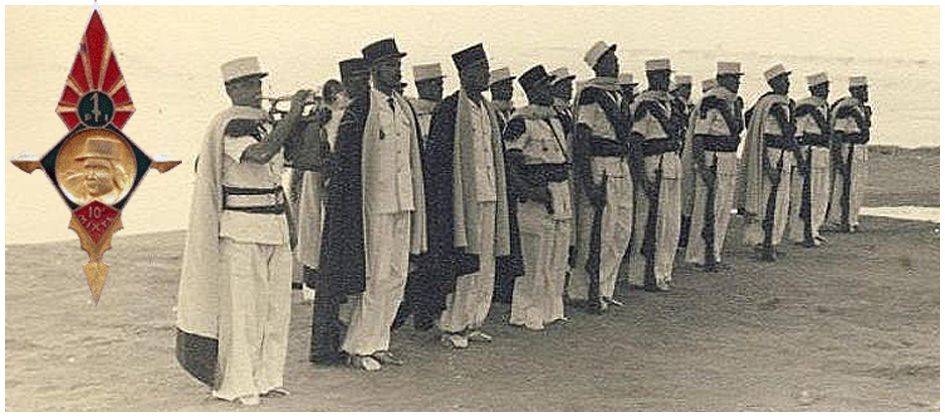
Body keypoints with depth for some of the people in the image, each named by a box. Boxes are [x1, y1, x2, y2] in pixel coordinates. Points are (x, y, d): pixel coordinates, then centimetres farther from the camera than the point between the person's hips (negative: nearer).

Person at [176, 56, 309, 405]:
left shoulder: (264, 122, 14)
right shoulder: (230, 125, -12)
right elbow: (260, 154, -30)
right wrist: (293, 114, -26)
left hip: (274, 227, 8)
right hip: (240, 231, -8)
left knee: (276, 305, 11)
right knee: (243, 306, -3)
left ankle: (265, 377, 22)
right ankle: (236, 384, 7)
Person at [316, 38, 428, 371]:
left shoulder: (404, 109, 12)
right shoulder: (360, 110, -10)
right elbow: (344, 163, -12)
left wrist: (415, 203, 16)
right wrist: (354, 209, -16)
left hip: (402, 203, 8)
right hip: (374, 205, -7)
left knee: (396, 277, 10)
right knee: (374, 278, -3)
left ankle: (379, 343, 21)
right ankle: (358, 348, 9)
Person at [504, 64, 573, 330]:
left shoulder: (556, 119, 15)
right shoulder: (520, 122, -11)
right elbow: (509, 164, -15)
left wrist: (565, 192, 16)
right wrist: (531, 191, -23)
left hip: (561, 195, 8)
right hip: (536, 199, -8)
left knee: (558, 260, 12)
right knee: (536, 262, -4)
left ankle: (551, 309, 23)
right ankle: (526, 314, 7)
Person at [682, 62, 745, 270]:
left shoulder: (736, 102, 12)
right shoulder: (710, 102, -15)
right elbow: (697, 137, -18)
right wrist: (702, 168, -23)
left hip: (729, 162, 9)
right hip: (711, 162, -9)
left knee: (724, 211, 12)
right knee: (708, 212, -4)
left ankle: (713, 254, 22)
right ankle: (701, 256, 5)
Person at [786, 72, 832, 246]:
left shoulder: (824, 106, 14)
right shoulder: (805, 107, -13)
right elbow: (796, 135, -15)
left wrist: (827, 155, 22)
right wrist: (801, 160, -19)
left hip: (822, 156, 9)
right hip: (808, 155, -9)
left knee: (821, 195, 14)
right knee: (804, 196, -6)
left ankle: (812, 230, 25)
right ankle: (799, 234, 0)